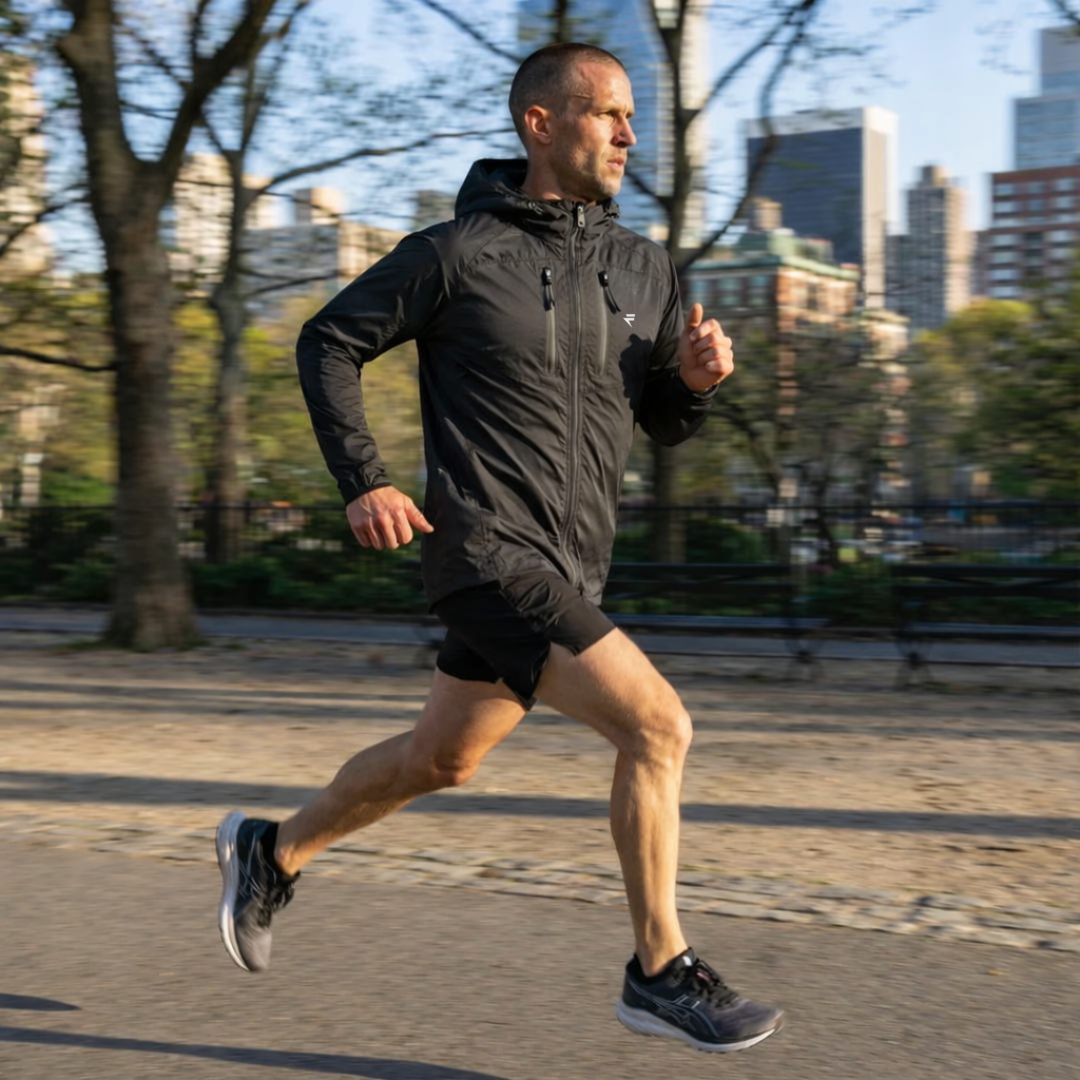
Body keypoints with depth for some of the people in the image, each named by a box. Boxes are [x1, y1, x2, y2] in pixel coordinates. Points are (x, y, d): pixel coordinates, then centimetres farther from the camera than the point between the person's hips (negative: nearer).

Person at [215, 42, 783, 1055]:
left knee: (440, 760, 19)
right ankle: (660, 971, -3)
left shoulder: (642, 265, 9)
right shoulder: (456, 251, -8)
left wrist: (696, 376, -6)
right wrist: (363, 483, -7)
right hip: (488, 553, -7)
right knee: (657, 723, -16)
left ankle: (272, 852, 40)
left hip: (568, 569, 7)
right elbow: (328, 342, 2)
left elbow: (663, 420, 16)